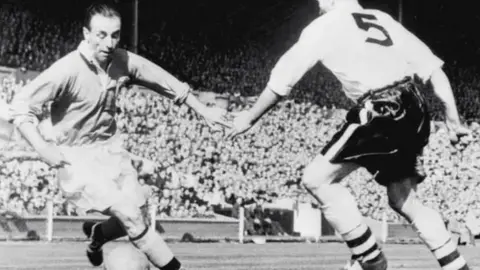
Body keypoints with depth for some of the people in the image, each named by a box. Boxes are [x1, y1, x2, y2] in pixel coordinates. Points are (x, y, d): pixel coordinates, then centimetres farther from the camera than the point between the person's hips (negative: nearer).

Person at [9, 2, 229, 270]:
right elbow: (21, 105, -20)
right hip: (78, 157, -6)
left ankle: (97, 234, 37)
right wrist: (43, 148, -27)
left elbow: (167, 83, 5)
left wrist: (204, 111, 8)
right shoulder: (68, 69, -24)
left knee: (138, 216, 5)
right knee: (128, 213, -17)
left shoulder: (124, 61, -8)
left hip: (111, 149, 6)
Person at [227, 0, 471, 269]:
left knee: (317, 179, 2)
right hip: (415, 111, 7)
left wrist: (250, 117, 20)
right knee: (404, 200, 20)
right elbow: (433, 67, 16)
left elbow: (283, 80, 6)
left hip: (381, 113, -7)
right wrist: (453, 118, 17)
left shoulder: (325, 26, 5)